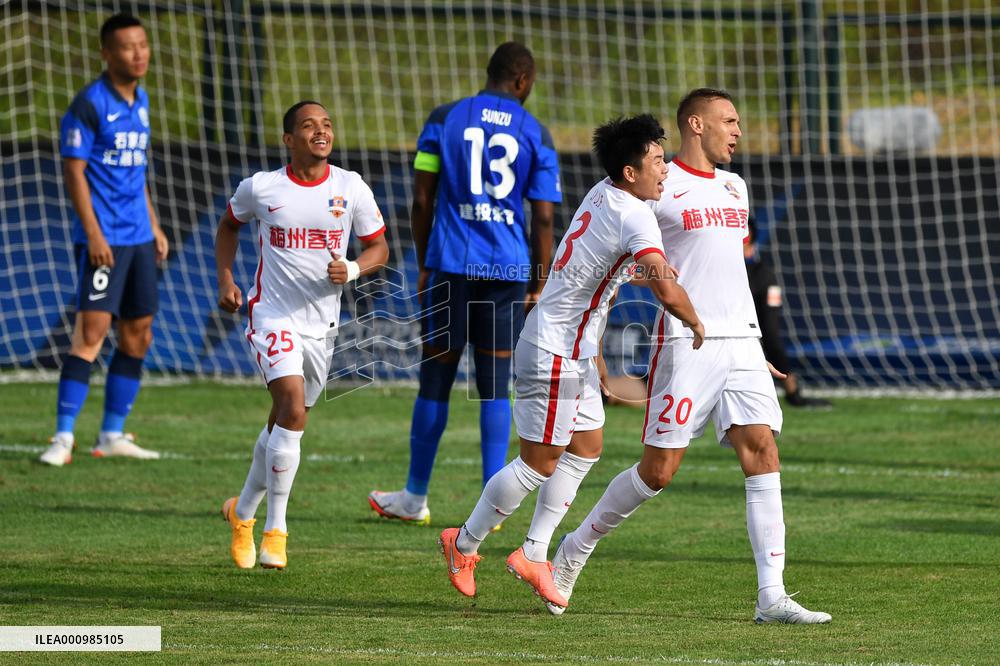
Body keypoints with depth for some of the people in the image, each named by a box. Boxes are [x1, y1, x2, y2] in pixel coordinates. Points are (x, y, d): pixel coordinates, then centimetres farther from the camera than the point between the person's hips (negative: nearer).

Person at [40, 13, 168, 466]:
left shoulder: (140, 101, 14)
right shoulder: (89, 105, -11)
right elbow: (73, 171, -13)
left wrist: (154, 226, 20)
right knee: (92, 332, -14)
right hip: (103, 237, -8)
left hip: (137, 237, 8)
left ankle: (112, 436, 15)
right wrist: (93, 234, -18)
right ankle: (63, 437, -13)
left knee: (137, 337, 8)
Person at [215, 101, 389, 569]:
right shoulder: (261, 188, -5)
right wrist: (225, 280, 3)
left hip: (321, 324, 3)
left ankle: (243, 511, 38)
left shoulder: (351, 189, -3)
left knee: (284, 424, 14)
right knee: (292, 410, -23)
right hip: (272, 316, -3)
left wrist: (352, 270, -15)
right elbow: (229, 225, 15)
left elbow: (379, 248, 6)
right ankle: (275, 529, -14)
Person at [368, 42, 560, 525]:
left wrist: (423, 265, 11)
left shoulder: (445, 119, 3)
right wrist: (537, 285, 8)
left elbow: (422, 200, 1)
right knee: (495, 387, 5)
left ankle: (415, 498, 15)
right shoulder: (535, 135, 3)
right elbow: (544, 218, 1)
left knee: (435, 381, 7)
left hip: (451, 264, 0)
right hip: (509, 269, 0)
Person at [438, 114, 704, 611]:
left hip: (574, 346, 10)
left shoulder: (602, 194, 6)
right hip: (557, 353, -10)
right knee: (540, 463, -1)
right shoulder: (634, 217, -23)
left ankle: (533, 555, 19)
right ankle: (464, 545, 13)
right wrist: (697, 326, -13)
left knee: (587, 448, 15)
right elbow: (668, 292, -32)